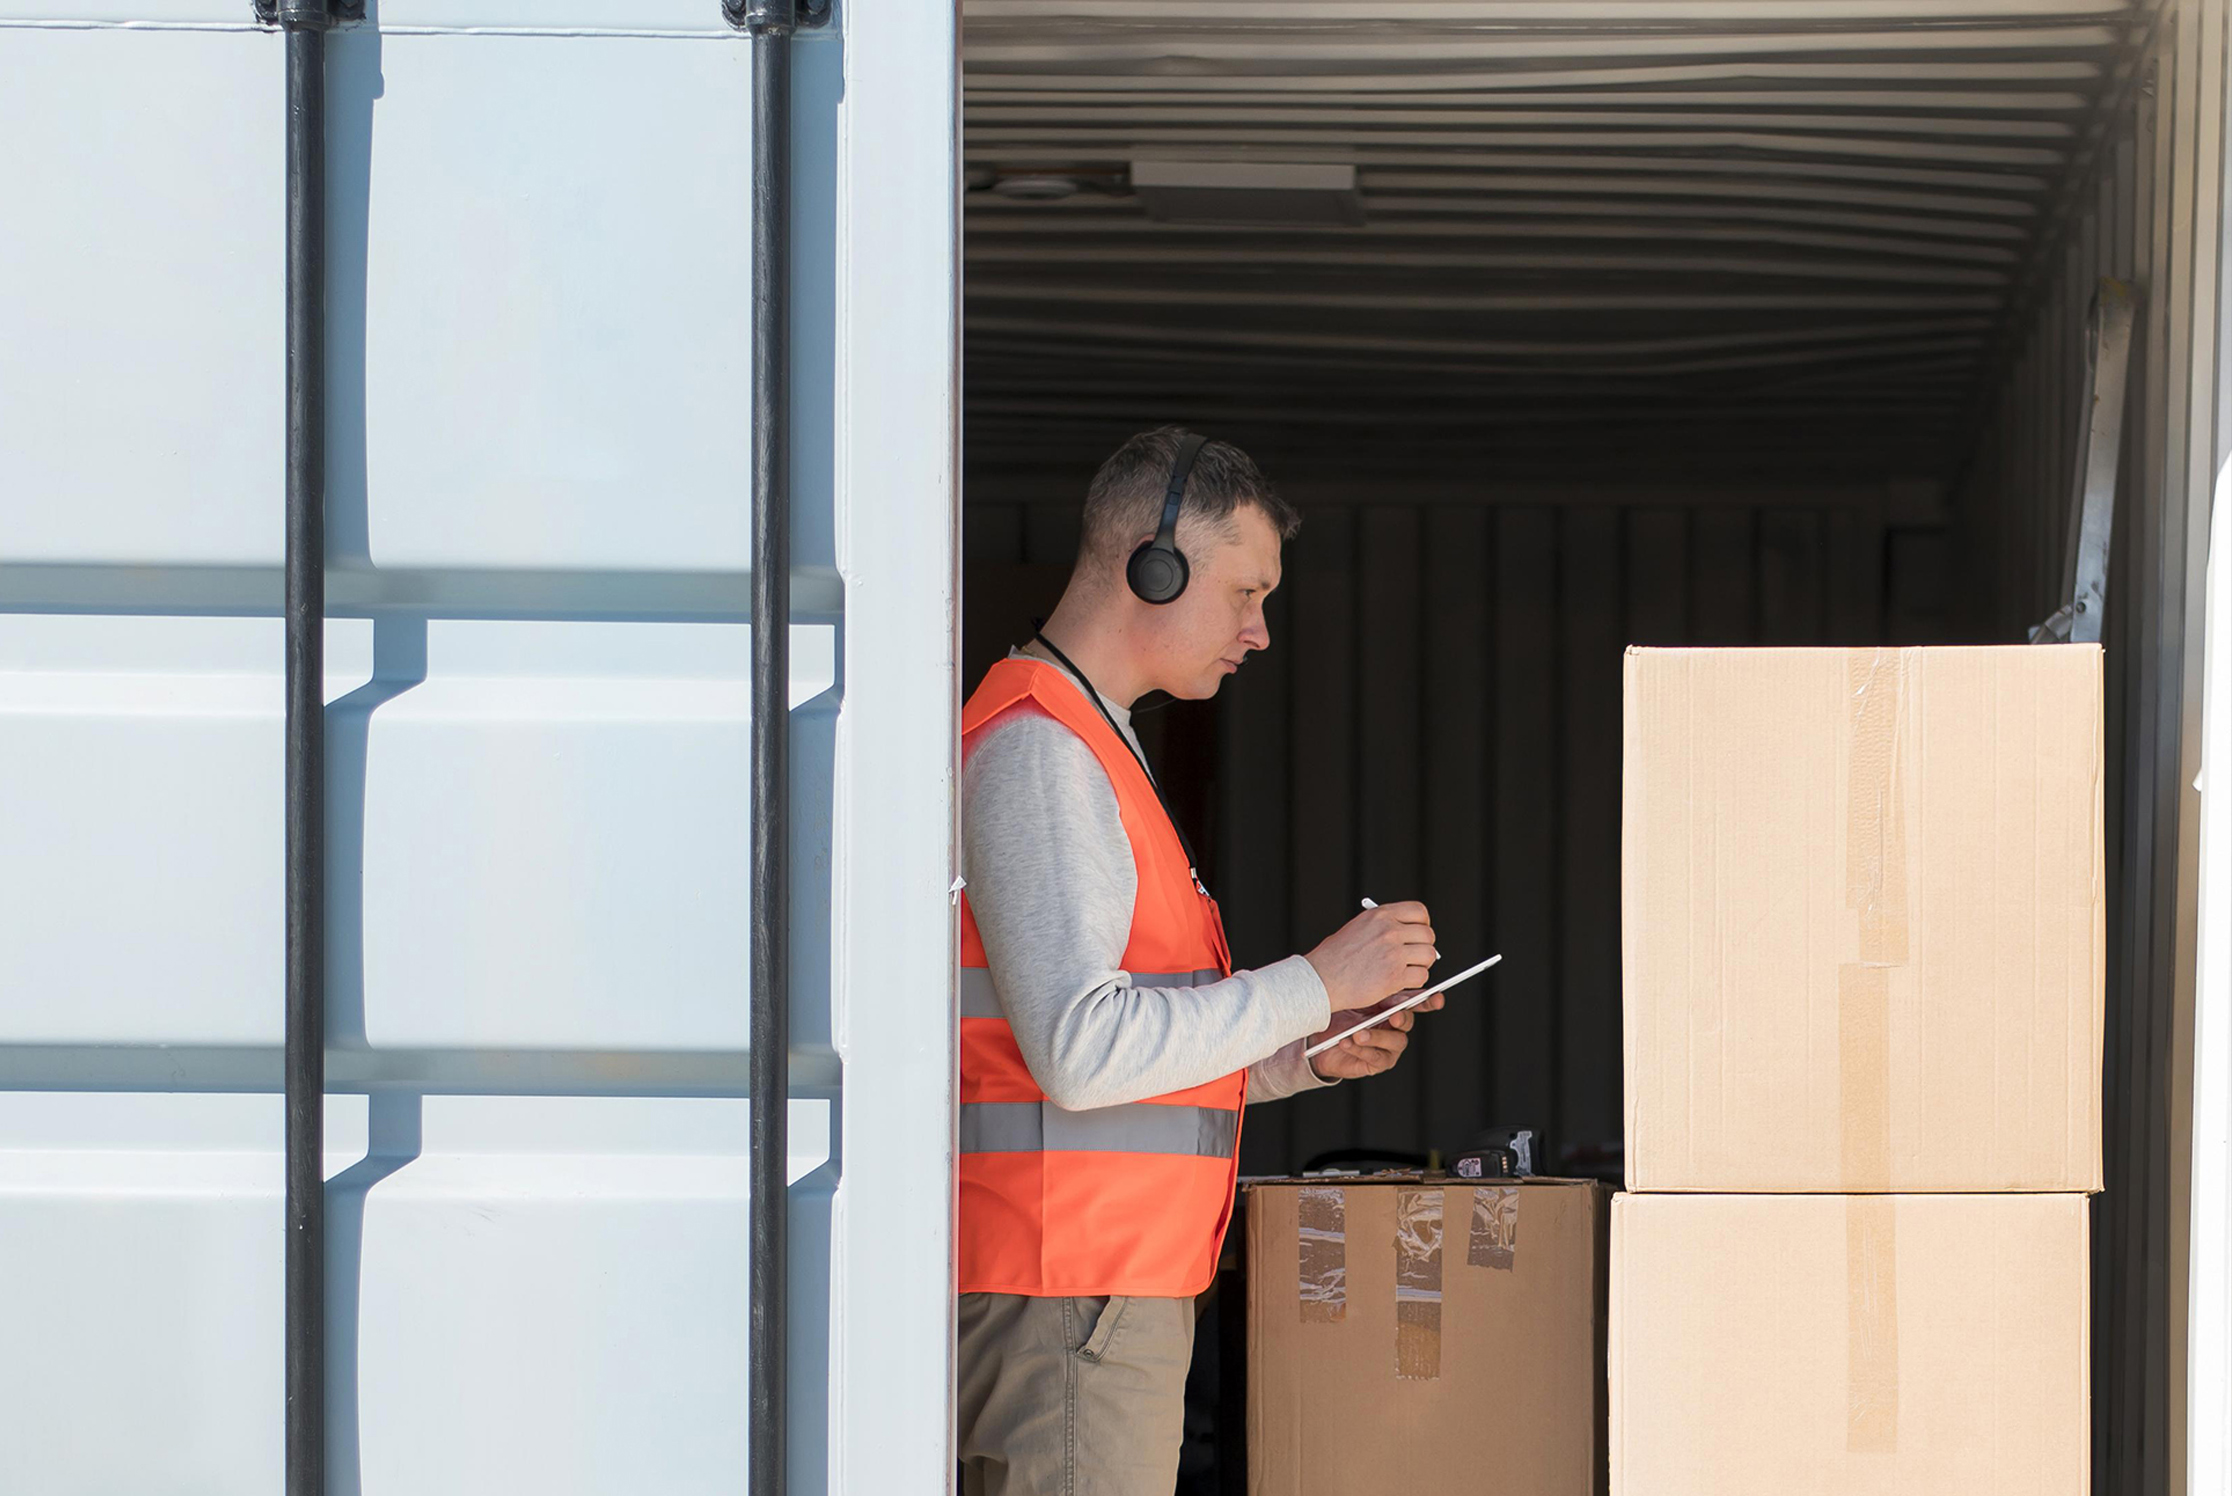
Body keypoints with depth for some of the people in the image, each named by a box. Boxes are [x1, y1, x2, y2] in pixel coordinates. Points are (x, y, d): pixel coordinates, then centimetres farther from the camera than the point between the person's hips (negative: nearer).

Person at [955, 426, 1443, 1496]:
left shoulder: (1081, 747, 23)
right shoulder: (1038, 748, -11)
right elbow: (1080, 1052, -21)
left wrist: (1304, 1058, 11)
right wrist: (1316, 984, -15)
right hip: (1063, 1290, -10)